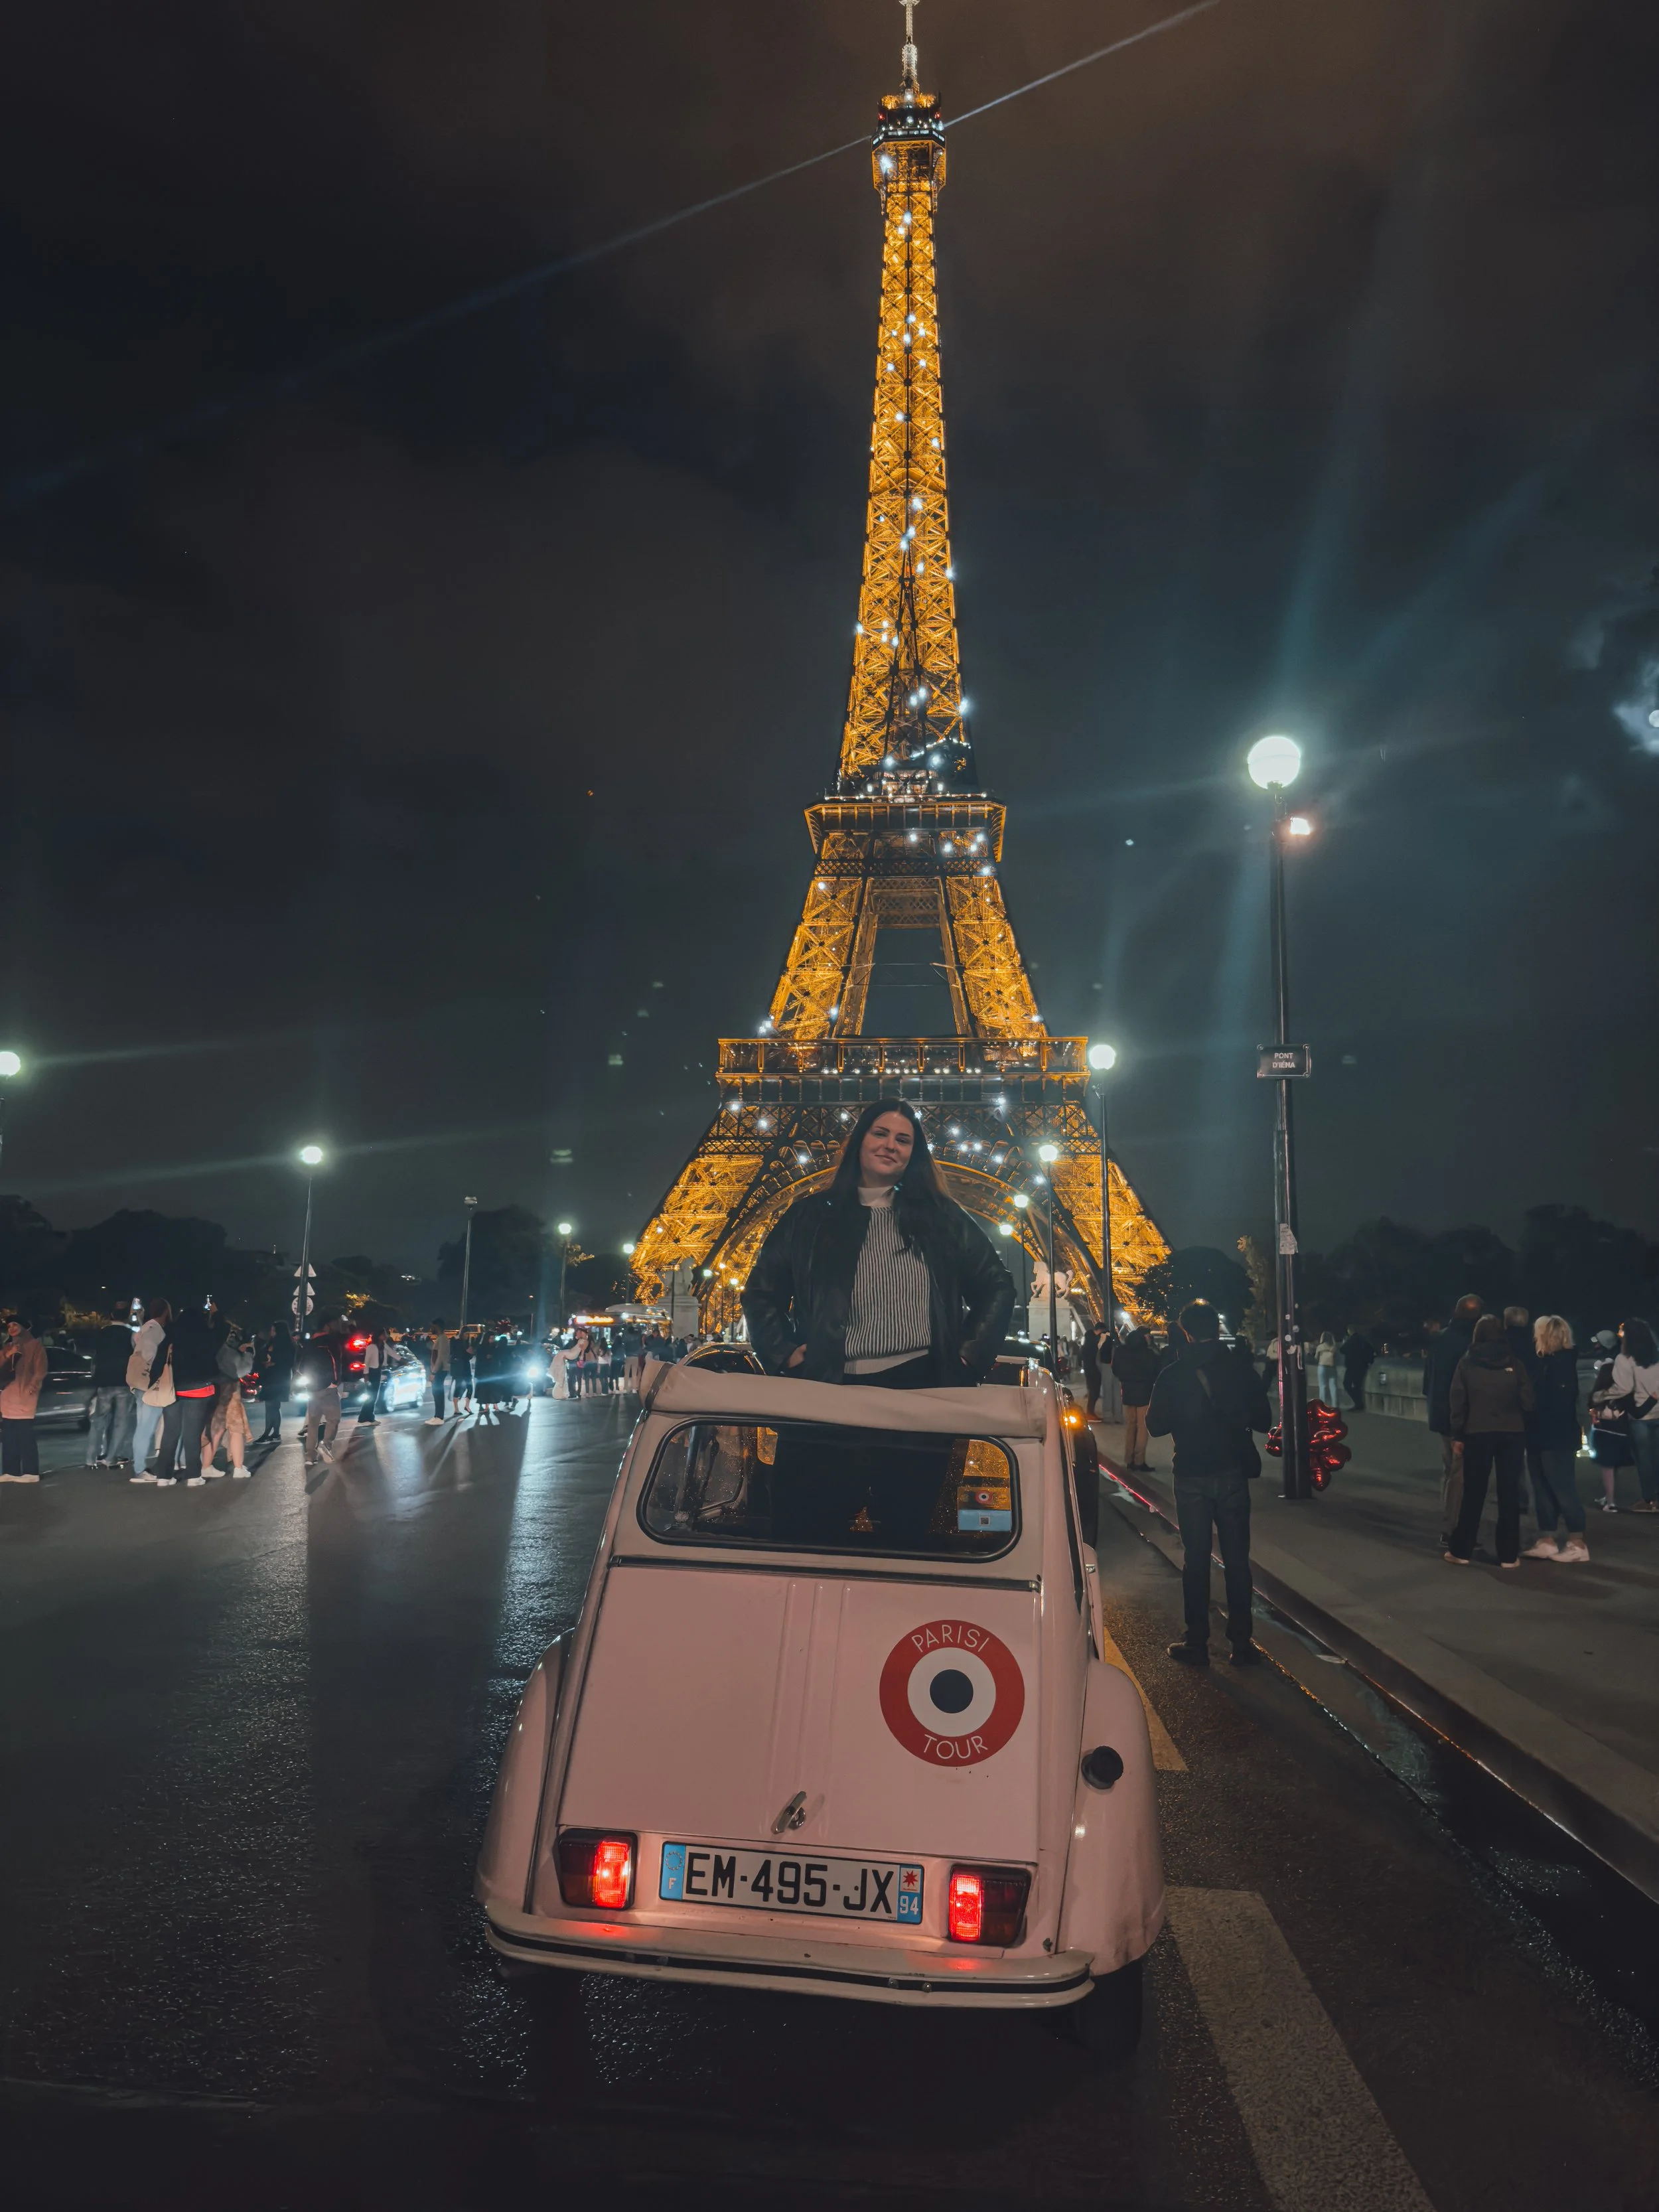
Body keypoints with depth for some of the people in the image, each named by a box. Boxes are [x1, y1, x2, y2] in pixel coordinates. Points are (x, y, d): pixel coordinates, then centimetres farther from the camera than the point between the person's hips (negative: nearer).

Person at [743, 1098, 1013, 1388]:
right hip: (836, 1385, 0)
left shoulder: (941, 1216, 7)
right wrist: (787, 1354, -2)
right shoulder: (810, 1215, 6)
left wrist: (971, 1355, 2)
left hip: (925, 1382, 0)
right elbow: (761, 1293, 10)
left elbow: (996, 1286, 12)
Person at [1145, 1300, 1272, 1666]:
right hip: (1233, 1474, 1)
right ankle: (1242, 1644, 11)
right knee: (1237, 1560, 9)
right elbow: (1262, 1420, 4)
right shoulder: (1242, 1371, -5)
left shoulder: (1172, 1376, -10)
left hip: (1192, 1477, -1)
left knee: (1195, 1560, 7)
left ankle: (1197, 1643, 10)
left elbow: (1155, 1426, -2)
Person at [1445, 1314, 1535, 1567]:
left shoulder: (1467, 1363, 0)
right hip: (1512, 1434, 0)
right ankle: (1508, 1555, 9)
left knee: (1473, 1492, 8)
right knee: (1509, 1493, 7)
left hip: (1477, 1434, 0)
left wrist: (1458, 1435, 3)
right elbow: (1528, 1401, -4)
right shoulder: (1513, 1362, -1)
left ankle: (1461, 1550, 12)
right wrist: (1517, 1419, 15)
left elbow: (1458, 1401, -2)